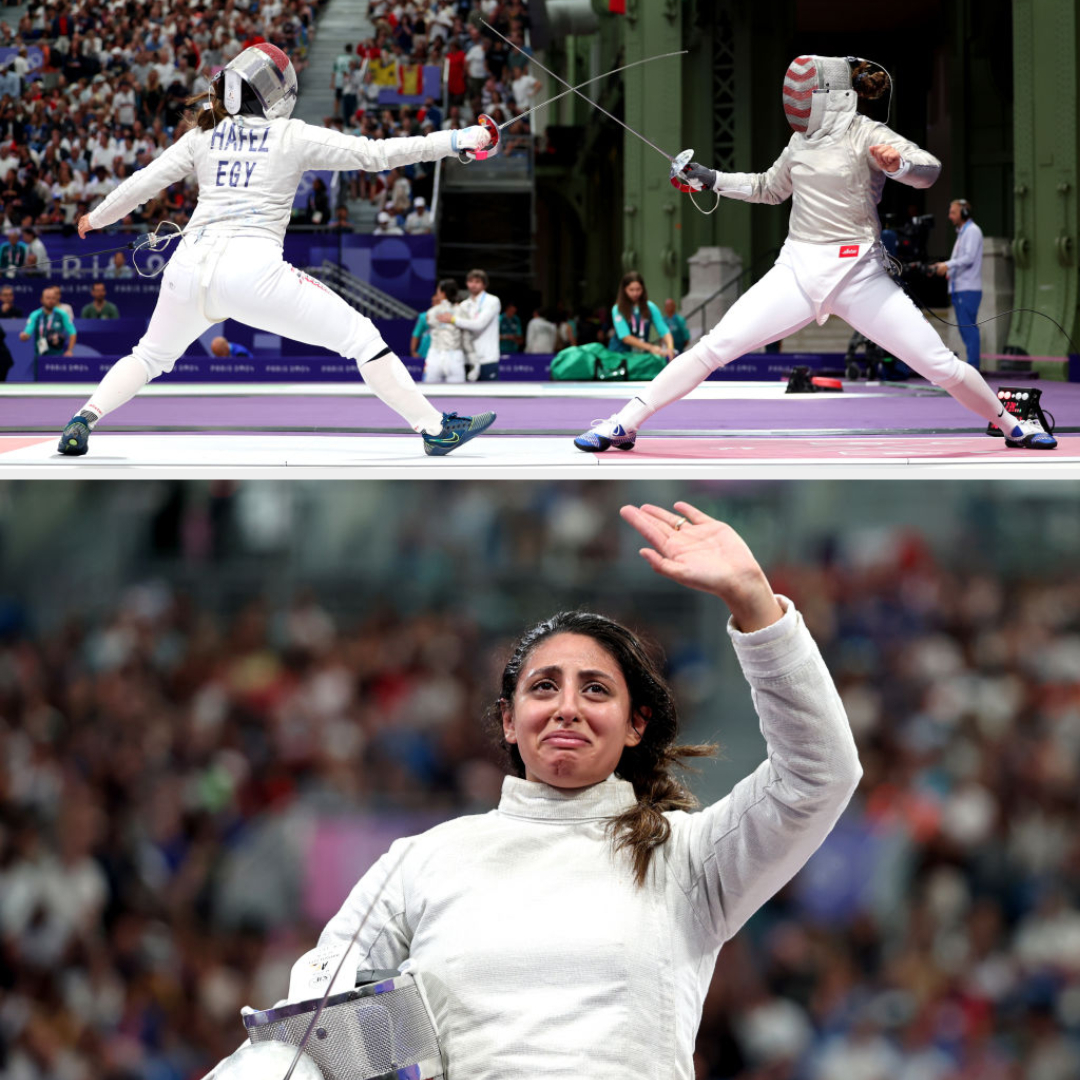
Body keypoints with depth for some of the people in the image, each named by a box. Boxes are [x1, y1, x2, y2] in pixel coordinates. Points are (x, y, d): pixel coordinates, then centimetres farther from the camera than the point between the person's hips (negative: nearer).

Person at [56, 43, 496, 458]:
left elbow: (143, 182, 20)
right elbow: (375, 153, 2)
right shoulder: (293, 136, 6)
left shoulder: (204, 135, 17)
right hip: (252, 270, -5)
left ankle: (83, 421, 10)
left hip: (189, 268, 5)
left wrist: (97, 218, 37)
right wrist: (454, 141, 6)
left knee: (151, 356, 30)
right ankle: (435, 429, -2)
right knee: (360, 338, 3)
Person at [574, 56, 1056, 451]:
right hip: (797, 271, 4)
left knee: (939, 364, -3)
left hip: (858, 274, -4)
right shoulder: (802, 140, 9)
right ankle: (623, 425, -5)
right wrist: (710, 179, 19)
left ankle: (1011, 426, 21)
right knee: (714, 348, -8)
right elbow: (769, 188, 28)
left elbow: (930, 170, -23)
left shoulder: (866, 135, -9)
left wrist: (897, 163, -44)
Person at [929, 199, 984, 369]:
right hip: (958, 288, 10)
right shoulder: (961, 232, 23)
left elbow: (969, 258, -17)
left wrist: (948, 265, -20)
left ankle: (973, 366, -14)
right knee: (964, 328, 8)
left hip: (969, 289, -10)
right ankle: (971, 366, 9)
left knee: (968, 328, -12)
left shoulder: (972, 231, -6)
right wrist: (942, 266, 11)